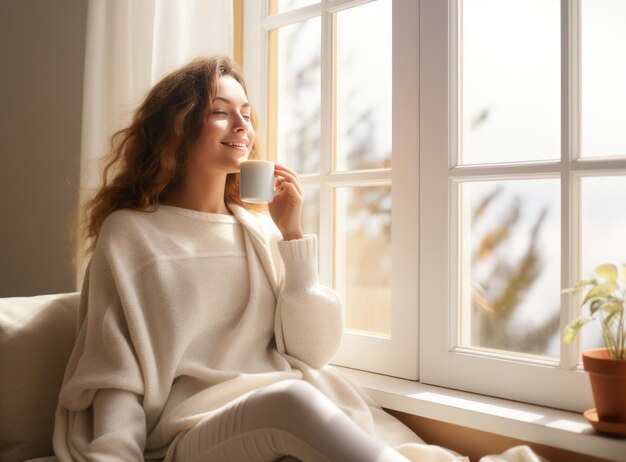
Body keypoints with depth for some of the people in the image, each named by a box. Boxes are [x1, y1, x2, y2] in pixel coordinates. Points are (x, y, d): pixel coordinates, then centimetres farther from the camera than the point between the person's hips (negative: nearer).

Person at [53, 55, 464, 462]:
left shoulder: (262, 228, 11)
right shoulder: (128, 233, 2)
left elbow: (313, 352, 4)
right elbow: (116, 379, -1)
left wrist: (292, 234, -3)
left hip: (293, 408, 3)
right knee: (292, 399, -34)